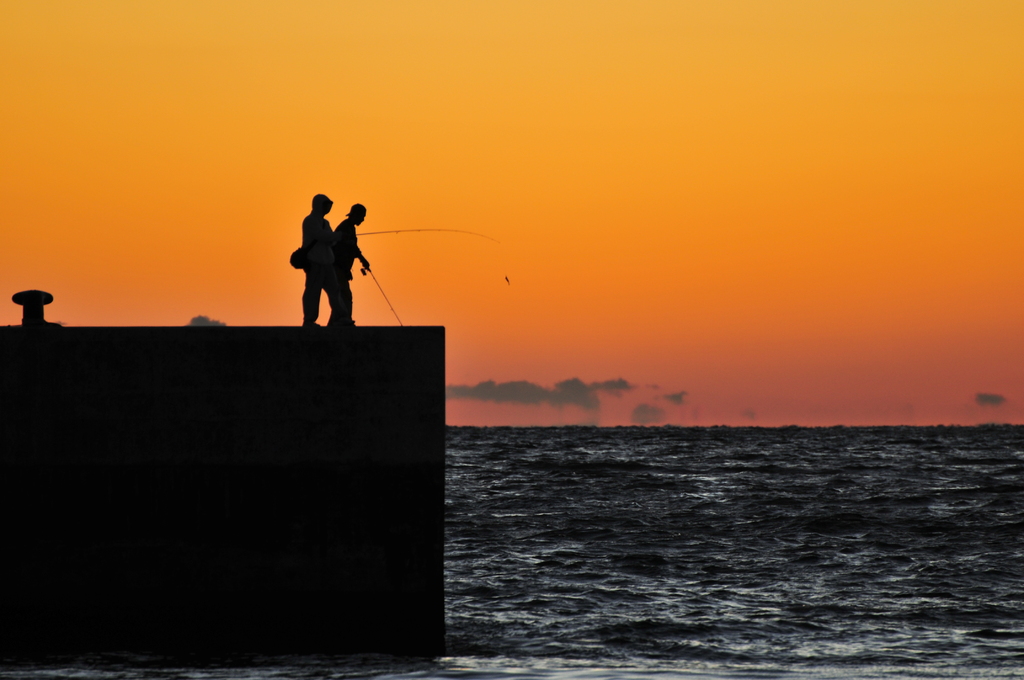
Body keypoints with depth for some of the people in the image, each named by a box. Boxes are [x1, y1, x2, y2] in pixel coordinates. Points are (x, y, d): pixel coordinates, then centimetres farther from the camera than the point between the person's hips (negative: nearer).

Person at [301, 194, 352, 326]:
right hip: (315, 262, -9)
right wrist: (341, 236, -17)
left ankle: (340, 317, 0)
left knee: (334, 289, 3)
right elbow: (322, 236, -20)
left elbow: (329, 240, 14)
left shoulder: (324, 222, 20)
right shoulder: (310, 221, -7)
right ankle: (309, 320, -5)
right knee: (313, 291, -8)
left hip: (326, 262, 9)